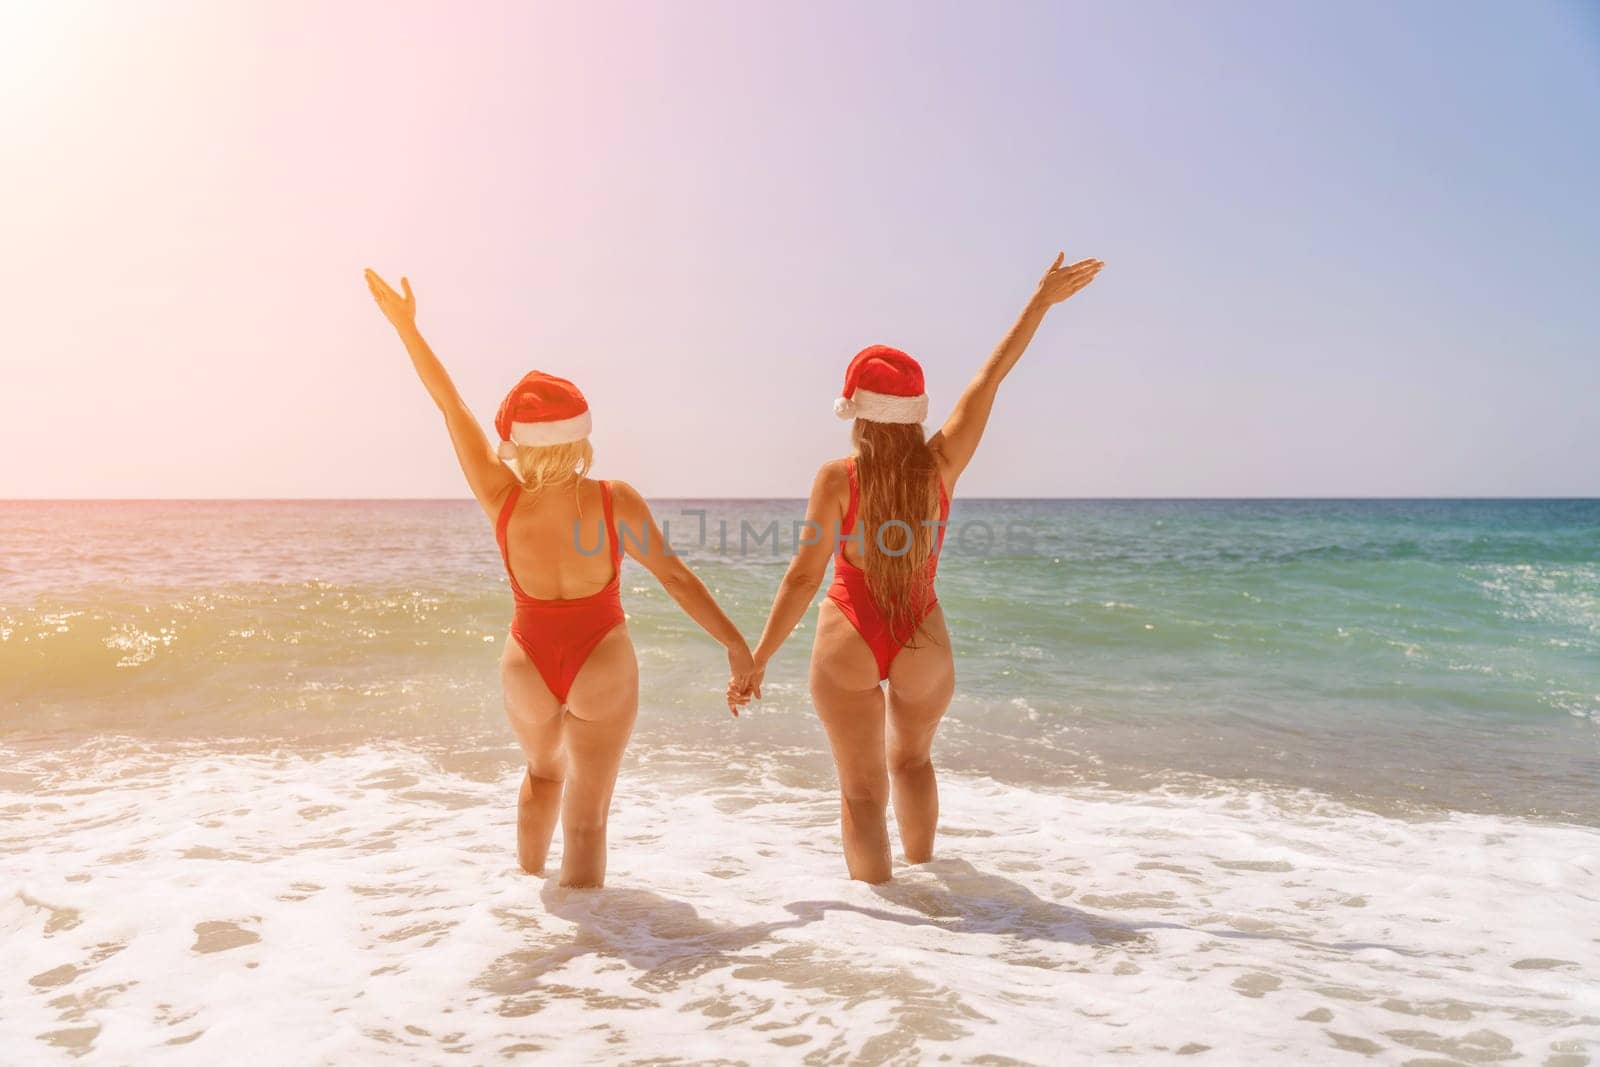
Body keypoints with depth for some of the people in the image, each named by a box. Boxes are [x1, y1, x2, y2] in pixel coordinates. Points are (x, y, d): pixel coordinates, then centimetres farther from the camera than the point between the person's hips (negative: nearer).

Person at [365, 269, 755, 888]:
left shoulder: (501, 500, -13)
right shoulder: (615, 501, -17)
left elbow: (450, 404, -7)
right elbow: (676, 578, -12)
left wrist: (406, 325, 1)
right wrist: (737, 646, -3)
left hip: (527, 663, 3)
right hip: (601, 664, -3)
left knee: (543, 772, 33)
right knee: (586, 819, 5)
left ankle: (529, 882, 44)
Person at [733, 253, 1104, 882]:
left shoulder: (839, 478, -14)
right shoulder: (941, 465, -8)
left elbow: (803, 577, -14)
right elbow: (990, 376, 0)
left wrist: (757, 659, -7)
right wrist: (1042, 301, 10)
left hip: (848, 644, -3)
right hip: (922, 642, 3)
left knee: (862, 789, 8)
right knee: (911, 760, 30)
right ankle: (921, 869, 46)